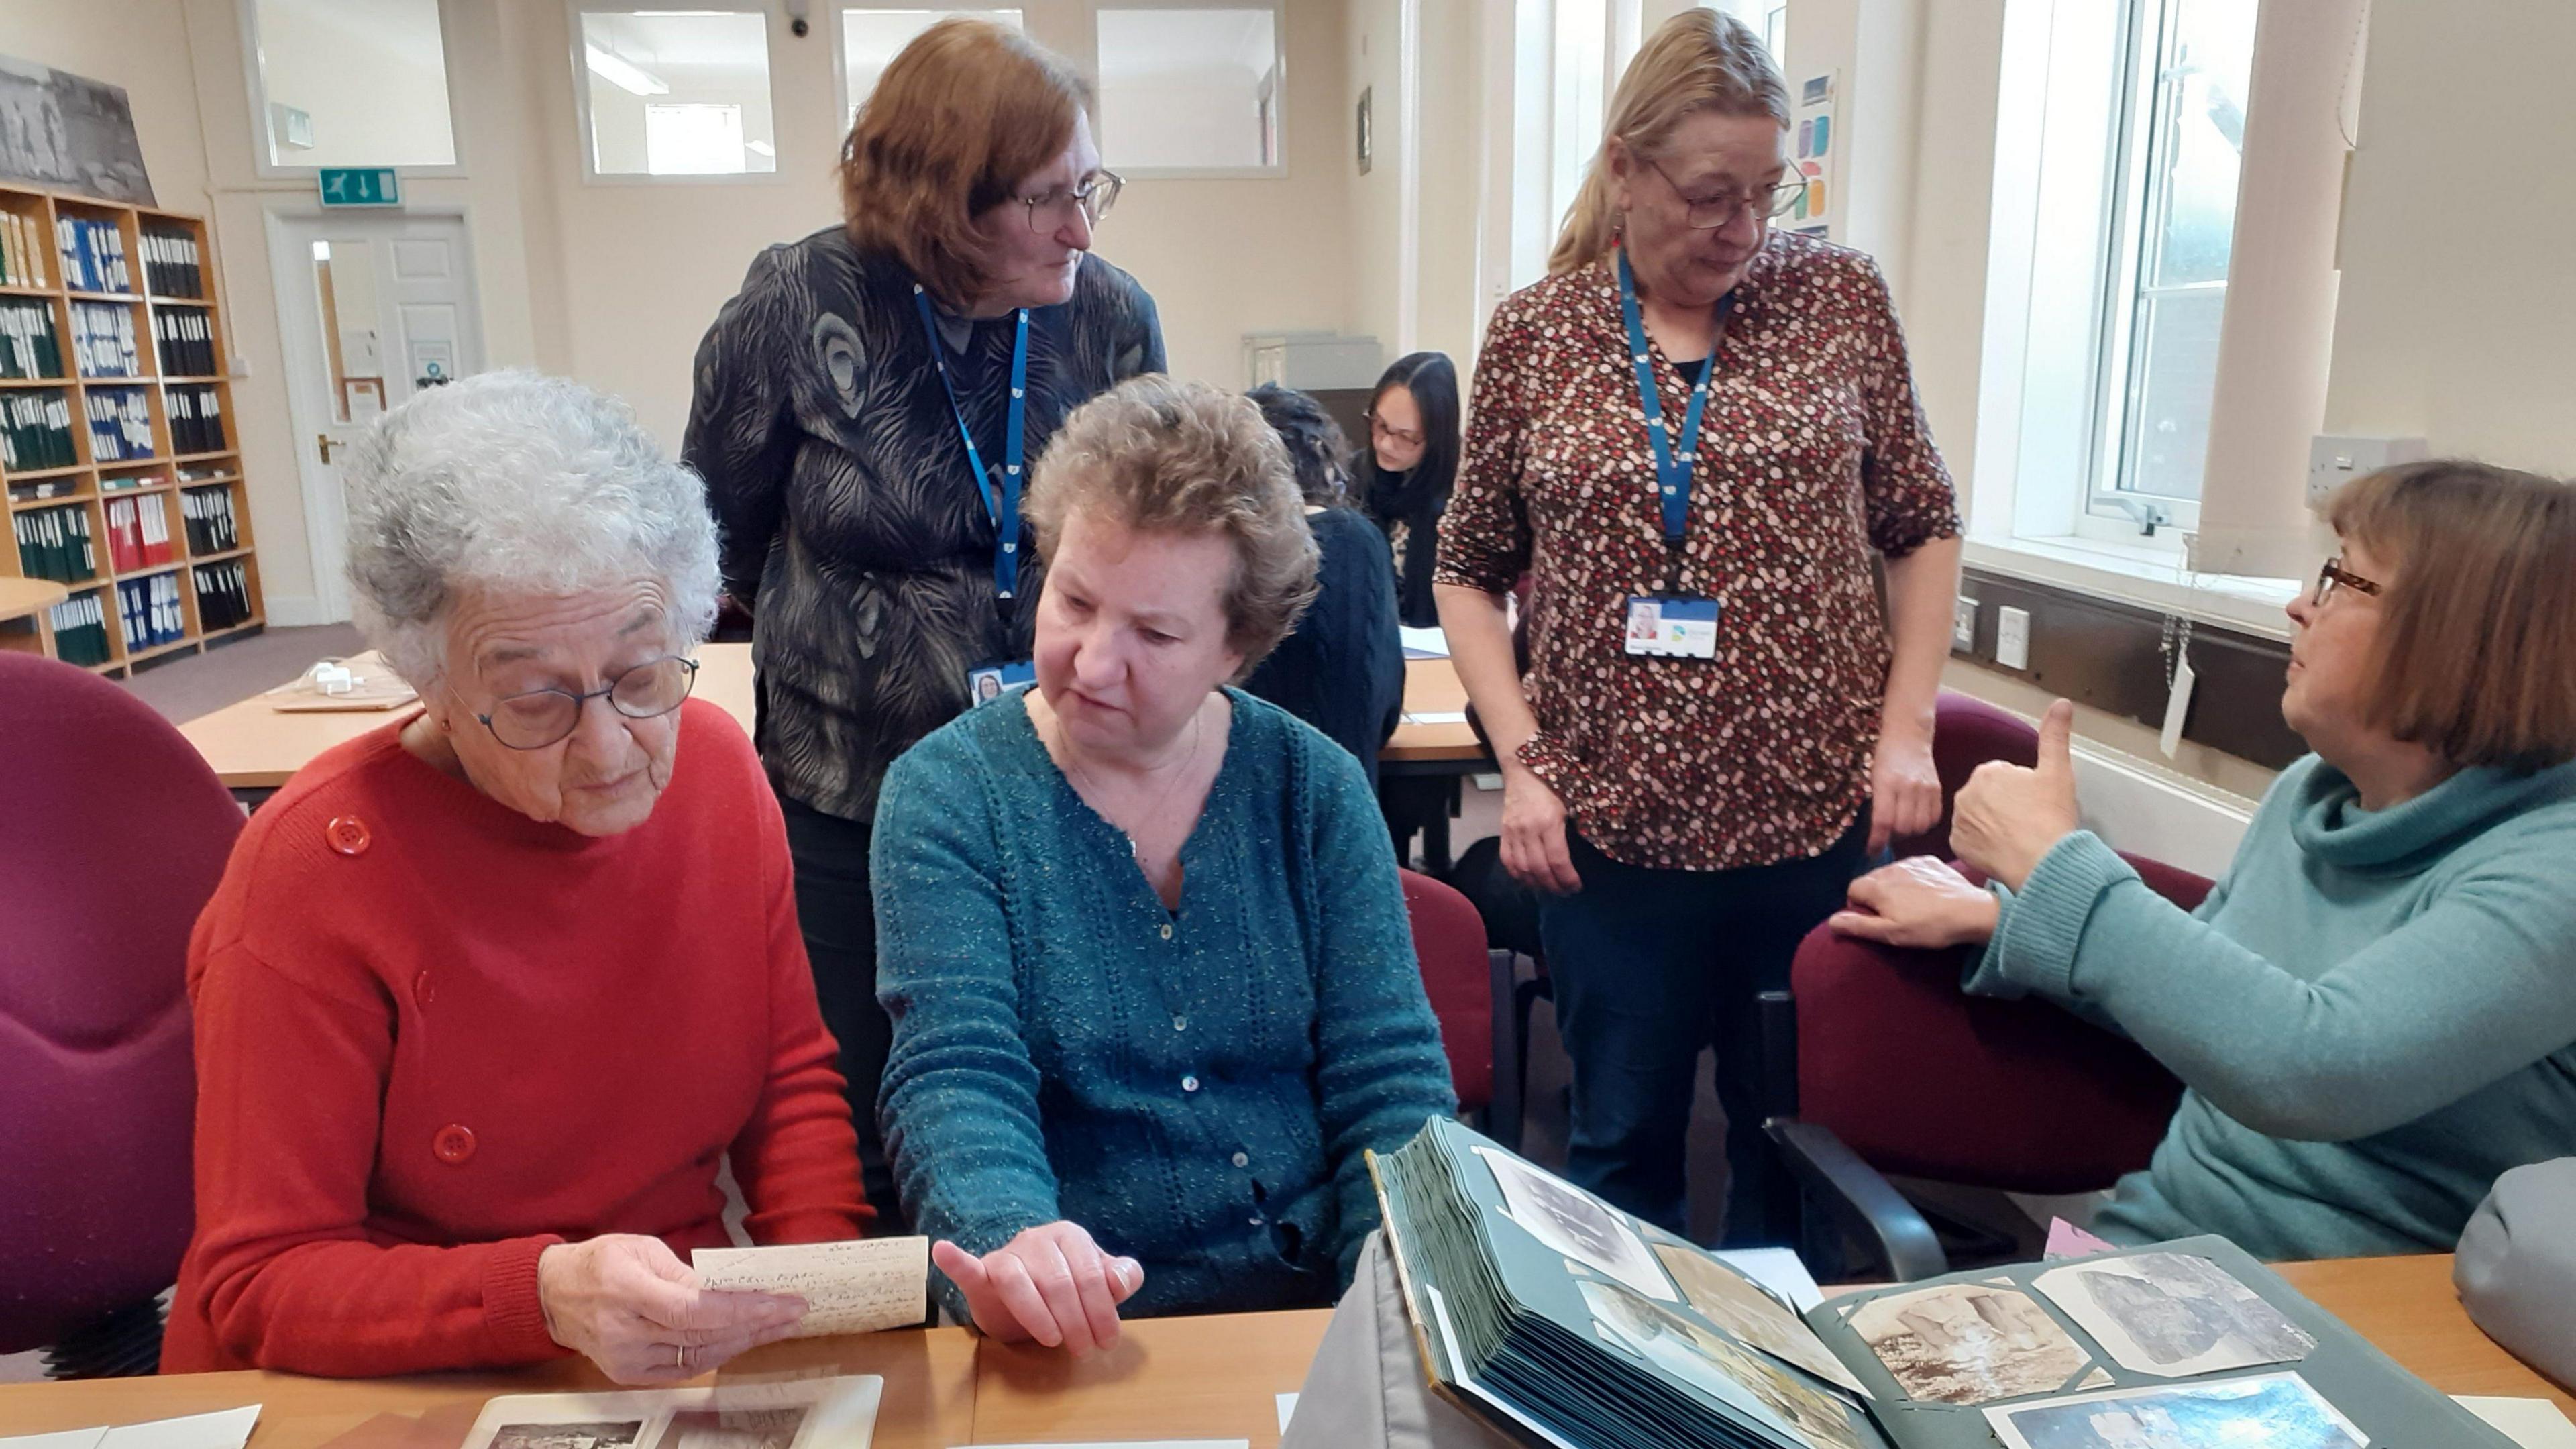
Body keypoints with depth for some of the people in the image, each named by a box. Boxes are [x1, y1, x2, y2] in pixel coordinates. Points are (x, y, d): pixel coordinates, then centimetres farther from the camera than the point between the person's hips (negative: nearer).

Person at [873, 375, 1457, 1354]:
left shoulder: (1315, 789, 1)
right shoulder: (947, 794, -4)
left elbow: (1388, 1082, 0)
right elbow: (954, 1078, -13)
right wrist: (1014, 1244, -34)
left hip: (1319, 1308, 1)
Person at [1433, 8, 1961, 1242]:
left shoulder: (1840, 296, 2)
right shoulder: (1533, 332, 1)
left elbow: (1921, 529, 8)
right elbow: (1470, 571, 6)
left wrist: (1906, 733, -2)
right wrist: (1522, 761, -4)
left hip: (1820, 816, 1)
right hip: (1613, 828, 0)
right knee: (1622, 1145, 11)